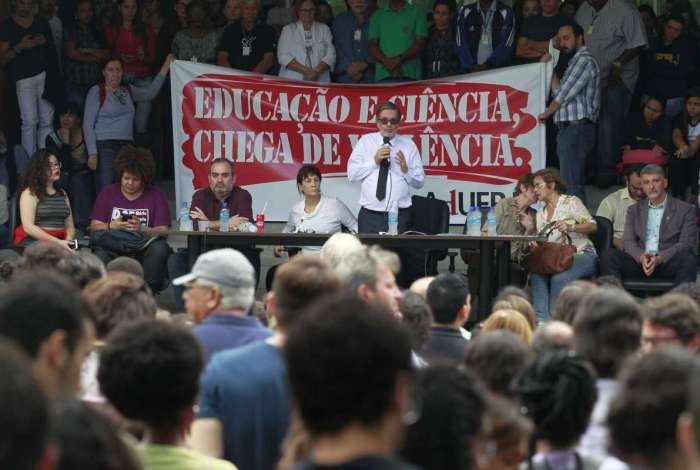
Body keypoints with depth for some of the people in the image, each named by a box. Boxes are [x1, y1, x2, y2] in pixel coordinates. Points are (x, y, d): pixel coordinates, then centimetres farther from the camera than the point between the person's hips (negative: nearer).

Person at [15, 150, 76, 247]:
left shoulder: (62, 194, 20)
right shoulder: (29, 193, 1)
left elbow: (70, 227, 16)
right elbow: (28, 227, -10)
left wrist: (67, 242, -8)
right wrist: (57, 242, -17)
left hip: (59, 241, 5)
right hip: (34, 240, -5)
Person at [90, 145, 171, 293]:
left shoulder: (156, 196, 7)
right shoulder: (107, 193, 12)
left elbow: (163, 231, -1)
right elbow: (94, 227, 7)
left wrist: (142, 229, -20)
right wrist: (111, 226, -14)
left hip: (142, 248, 0)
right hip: (113, 246, 0)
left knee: (160, 248, -32)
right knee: (101, 254, -33)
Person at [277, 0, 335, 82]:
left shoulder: (324, 29, 13)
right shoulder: (288, 30, 10)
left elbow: (330, 55, 4)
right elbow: (283, 57, -1)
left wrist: (316, 71, -13)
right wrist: (306, 71, -12)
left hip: (320, 80, 1)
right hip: (293, 81, -1)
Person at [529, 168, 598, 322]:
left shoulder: (571, 202, 4)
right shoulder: (541, 214, 22)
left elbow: (593, 226, -4)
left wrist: (570, 227, -21)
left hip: (581, 255, -5)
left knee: (559, 277, -35)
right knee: (537, 273, -28)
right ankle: (542, 321, -31)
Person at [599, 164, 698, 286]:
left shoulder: (686, 210, 9)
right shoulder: (634, 210, 19)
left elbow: (686, 244, -1)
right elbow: (628, 242, 9)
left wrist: (660, 259, -18)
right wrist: (641, 257, -15)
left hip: (668, 262, -2)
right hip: (640, 261, 2)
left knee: (688, 260, -35)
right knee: (609, 256, -24)